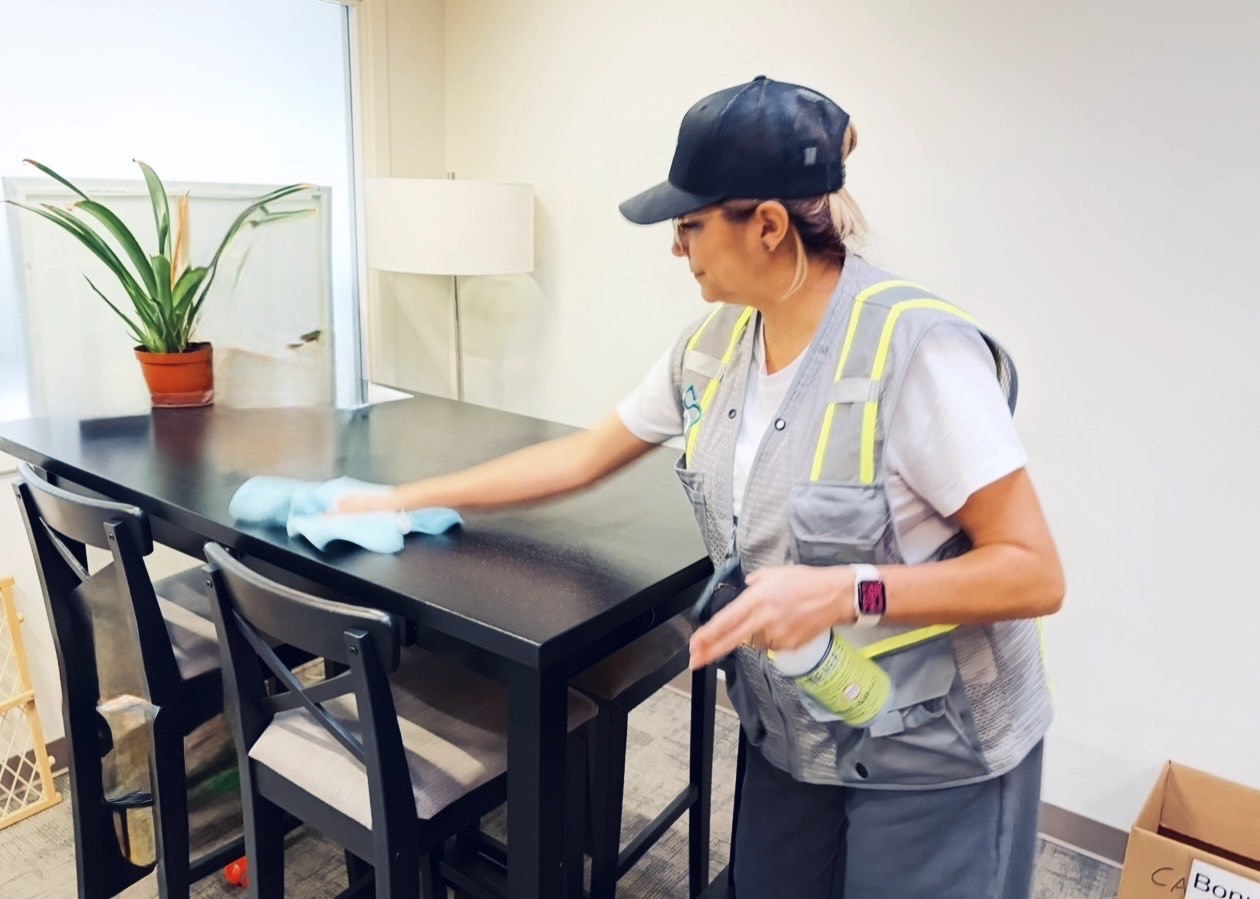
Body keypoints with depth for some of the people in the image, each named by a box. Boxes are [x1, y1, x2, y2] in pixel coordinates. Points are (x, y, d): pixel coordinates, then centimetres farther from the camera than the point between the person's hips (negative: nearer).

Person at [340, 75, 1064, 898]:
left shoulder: (917, 348, -25)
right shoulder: (713, 346, -4)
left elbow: (1034, 573, -21)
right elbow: (583, 457, 5)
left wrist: (843, 590, -35)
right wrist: (403, 500, 8)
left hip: (933, 754, -5)